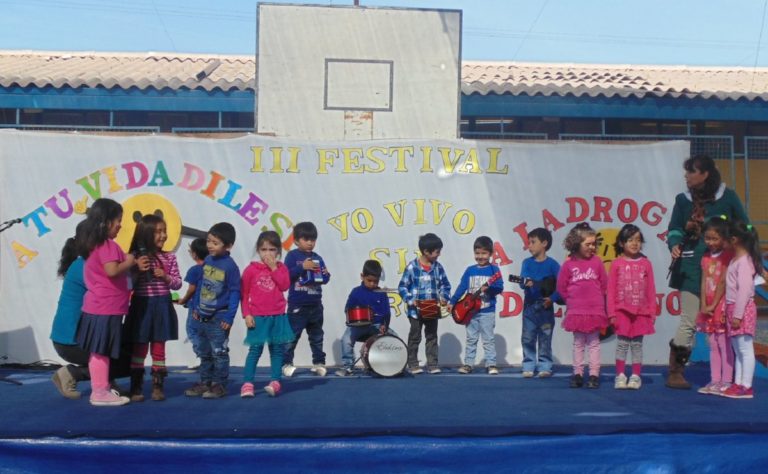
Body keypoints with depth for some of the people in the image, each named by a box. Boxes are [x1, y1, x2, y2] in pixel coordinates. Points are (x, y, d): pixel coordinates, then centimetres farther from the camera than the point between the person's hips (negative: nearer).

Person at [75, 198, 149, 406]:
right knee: (102, 351, -3)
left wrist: (134, 265, 8)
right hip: (106, 308, -10)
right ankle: (101, 393, 3)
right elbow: (112, 271, -28)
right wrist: (130, 262, -12)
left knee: (98, 351, 14)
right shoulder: (108, 245, -16)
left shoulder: (94, 244, 14)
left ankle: (100, 389, 23)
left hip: (96, 306, 10)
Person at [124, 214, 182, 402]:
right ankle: (136, 388, 14)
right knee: (139, 349, 6)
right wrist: (137, 270, -19)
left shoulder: (169, 257, 2)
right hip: (141, 306, -2)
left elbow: (178, 283, 4)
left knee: (159, 348, 8)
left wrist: (165, 277, -13)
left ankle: (158, 386, 16)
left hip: (161, 306, 2)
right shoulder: (135, 257, -4)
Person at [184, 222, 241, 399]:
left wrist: (229, 317, -17)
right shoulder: (207, 261, 5)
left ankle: (219, 385, 11)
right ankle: (205, 382, 26)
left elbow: (235, 292, -14)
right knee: (203, 352, 15)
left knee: (219, 353, 1)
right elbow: (200, 284, 14)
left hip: (219, 318, -7)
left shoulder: (230, 266, -15)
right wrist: (196, 308, 13)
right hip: (203, 316, 7)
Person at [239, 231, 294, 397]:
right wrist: (247, 314, -7)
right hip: (258, 317, -2)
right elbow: (244, 294, 0)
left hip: (278, 316, 3)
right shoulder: (251, 269, -2)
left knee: (277, 349, 7)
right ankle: (247, 383, 1)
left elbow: (285, 285, -11)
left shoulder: (281, 268, 6)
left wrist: (274, 268, -12)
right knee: (255, 350, -2)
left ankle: (275, 382, 14)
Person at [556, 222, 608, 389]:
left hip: (595, 310, 0)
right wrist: (572, 300, 8)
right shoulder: (568, 264, -6)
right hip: (576, 311, 0)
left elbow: (604, 284, 6)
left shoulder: (597, 261, -3)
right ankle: (578, 374, 15)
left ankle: (594, 375, 9)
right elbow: (561, 287, 3)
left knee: (593, 343, 5)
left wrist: (595, 298, 11)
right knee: (578, 343, 9)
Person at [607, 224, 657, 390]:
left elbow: (651, 290, 4)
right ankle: (620, 375, 10)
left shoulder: (646, 263, 2)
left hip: (641, 312, 1)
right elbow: (611, 290, -2)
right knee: (622, 343, 4)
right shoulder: (617, 264, -2)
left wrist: (652, 312, 2)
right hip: (622, 311, -1)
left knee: (637, 344, 7)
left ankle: (636, 376, 14)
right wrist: (612, 313, -6)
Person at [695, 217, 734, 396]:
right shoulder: (706, 258, 12)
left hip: (722, 306, -6)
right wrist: (704, 305, -3)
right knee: (713, 346, 9)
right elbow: (704, 283, 7)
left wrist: (713, 305, -13)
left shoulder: (727, 255, -7)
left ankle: (726, 382, -1)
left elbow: (723, 282, -12)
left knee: (725, 345, -4)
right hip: (708, 308, 6)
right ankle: (715, 381, 14)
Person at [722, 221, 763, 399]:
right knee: (738, 349, 12)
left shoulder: (744, 261, -14)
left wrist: (737, 315, -21)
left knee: (745, 349, -5)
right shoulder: (735, 259, 14)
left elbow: (744, 290, -20)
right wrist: (731, 313, 15)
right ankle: (738, 383, 17)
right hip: (733, 309, 10)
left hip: (742, 309, -10)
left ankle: (746, 386, -1)